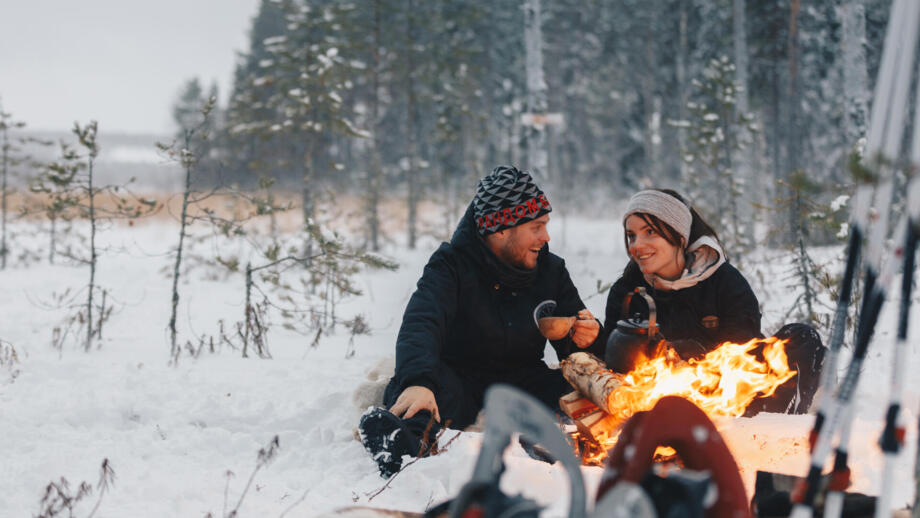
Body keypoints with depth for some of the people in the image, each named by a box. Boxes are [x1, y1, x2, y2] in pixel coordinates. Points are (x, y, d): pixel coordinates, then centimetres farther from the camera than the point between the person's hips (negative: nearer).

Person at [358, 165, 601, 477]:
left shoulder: (551, 270, 7)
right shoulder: (452, 265, -9)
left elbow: (572, 338, 11)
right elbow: (421, 324, -27)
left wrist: (586, 340, -17)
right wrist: (417, 380, -48)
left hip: (523, 382, 4)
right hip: (460, 379, -4)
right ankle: (408, 439, -67)